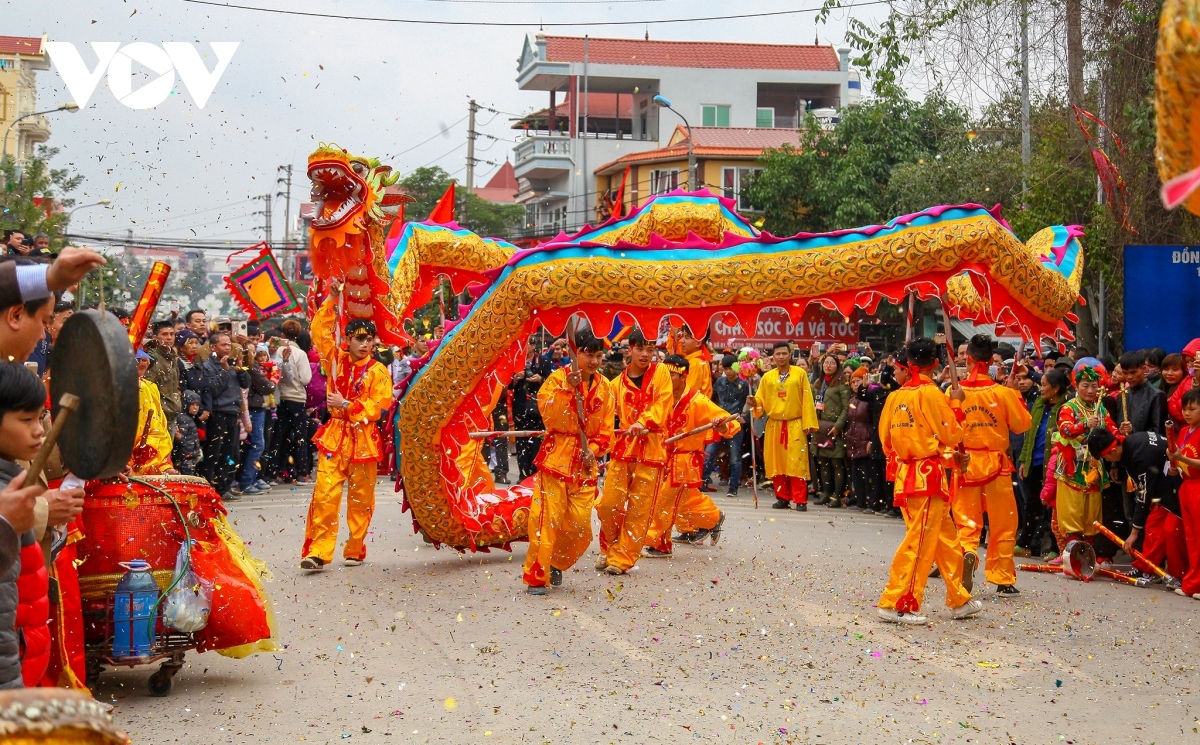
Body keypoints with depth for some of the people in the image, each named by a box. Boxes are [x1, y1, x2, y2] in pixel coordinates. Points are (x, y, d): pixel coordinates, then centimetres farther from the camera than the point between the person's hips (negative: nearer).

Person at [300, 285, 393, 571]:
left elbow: (379, 405, -9)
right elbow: (321, 331, 9)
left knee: (360, 498, 5)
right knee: (325, 494, -9)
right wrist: (331, 300, 4)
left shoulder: (378, 371, 0)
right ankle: (318, 551, -11)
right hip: (334, 435, 2)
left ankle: (355, 550, 15)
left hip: (364, 438, -1)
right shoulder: (337, 360, 9)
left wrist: (347, 405, -12)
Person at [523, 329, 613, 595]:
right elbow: (548, 414, -19)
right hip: (556, 457, -4)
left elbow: (606, 427, 9)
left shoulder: (603, 386, 8)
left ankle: (557, 564, 28)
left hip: (585, 463, 4)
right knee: (547, 519, -8)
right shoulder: (558, 379, -5)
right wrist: (568, 389, -29)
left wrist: (594, 450, -7)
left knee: (581, 525, 4)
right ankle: (536, 578, 1)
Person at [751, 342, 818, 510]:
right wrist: (754, 403, -15)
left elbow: (807, 400, -2)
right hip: (774, 426, 3)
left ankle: (800, 500, -3)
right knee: (776, 463, 4)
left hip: (795, 426, -3)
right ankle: (782, 498, 13)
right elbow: (761, 400, 9)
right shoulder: (767, 377, 9)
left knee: (797, 463, -5)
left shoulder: (800, 374, 1)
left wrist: (808, 424, -8)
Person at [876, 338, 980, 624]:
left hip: (905, 473, 8)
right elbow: (951, 435, -11)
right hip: (928, 476, -8)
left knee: (946, 539, 17)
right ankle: (895, 604, -5)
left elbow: (887, 441, 12)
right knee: (919, 541, -4)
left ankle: (959, 600, 24)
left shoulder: (896, 397, 7)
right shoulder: (931, 393, -12)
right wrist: (955, 404, 5)